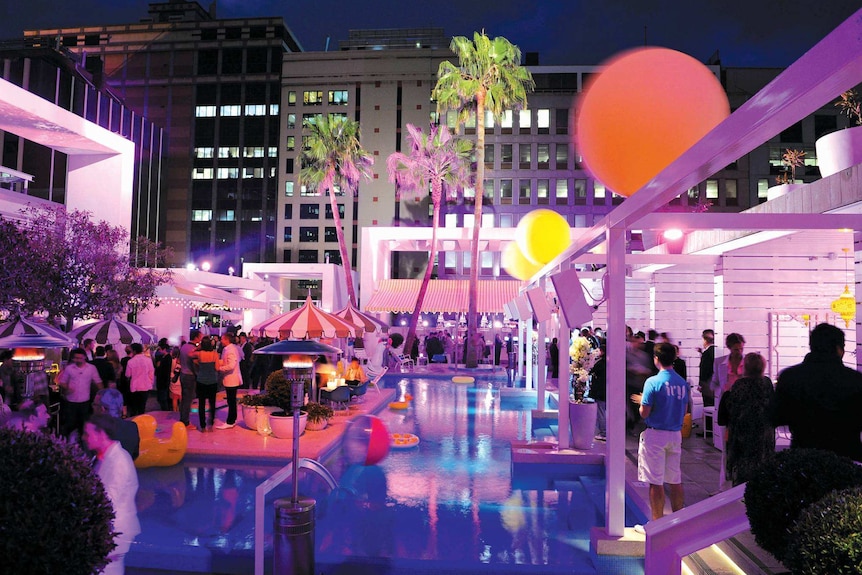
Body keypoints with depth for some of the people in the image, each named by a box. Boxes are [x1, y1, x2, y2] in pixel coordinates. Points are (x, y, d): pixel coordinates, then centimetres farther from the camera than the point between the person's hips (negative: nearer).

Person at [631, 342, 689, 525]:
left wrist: (642, 402, 6)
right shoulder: (682, 383, 4)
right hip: (676, 435, 6)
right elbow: (684, 411, 14)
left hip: (655, 435, -6)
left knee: (656, 482, 1)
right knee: (675, 480, 14)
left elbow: (644, 413, -16)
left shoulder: (653, 382, -15)